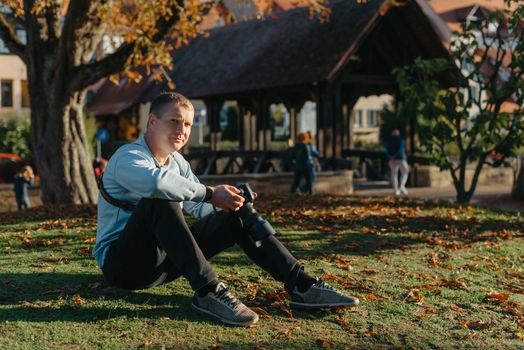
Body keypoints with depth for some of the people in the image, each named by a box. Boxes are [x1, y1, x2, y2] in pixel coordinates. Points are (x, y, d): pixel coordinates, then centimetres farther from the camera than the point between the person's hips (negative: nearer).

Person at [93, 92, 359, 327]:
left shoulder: (177, 161, 13)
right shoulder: (128, 158, -14)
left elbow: (203, 208, 9)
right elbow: (158, 182, -39)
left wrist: (230, 200, -12)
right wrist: (211, 193, -30)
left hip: (162, 260, 8)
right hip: (122, 262, -7)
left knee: (236, 214, -5)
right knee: (160, 200, -35)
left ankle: (301, 284, -11)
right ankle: (208, 292, -35)